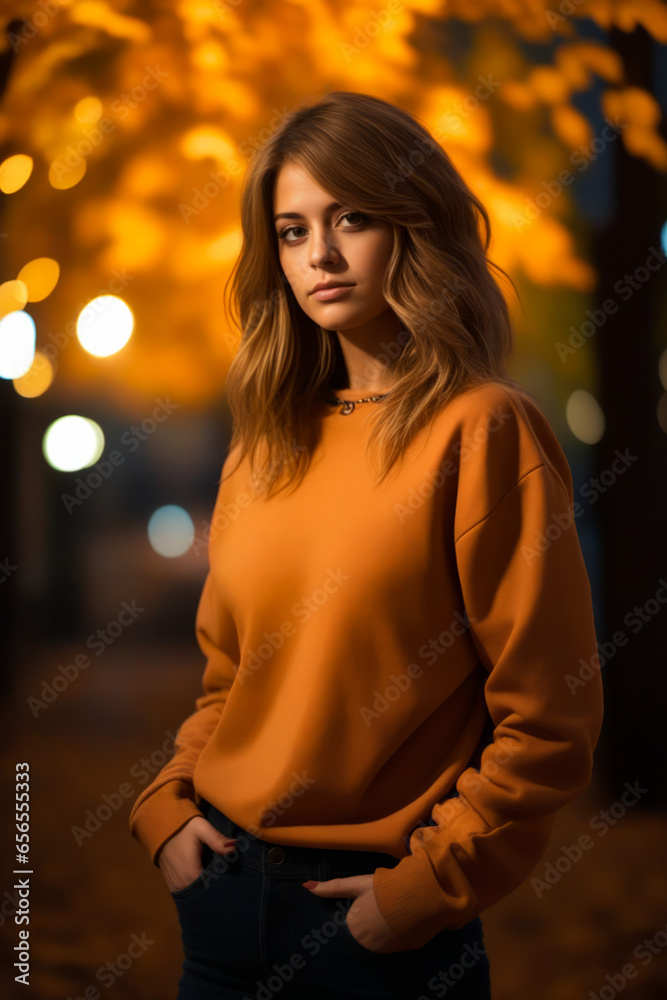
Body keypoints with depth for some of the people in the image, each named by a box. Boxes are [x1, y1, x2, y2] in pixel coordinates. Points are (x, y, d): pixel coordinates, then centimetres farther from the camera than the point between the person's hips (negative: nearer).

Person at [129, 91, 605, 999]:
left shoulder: (483, 430, -12)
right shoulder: (267, 442, 7)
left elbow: (549, 723, -13)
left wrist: (423, 890, -13)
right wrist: (167, 806, 2)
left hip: (380, 920, -5)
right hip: (219, 884, 6)